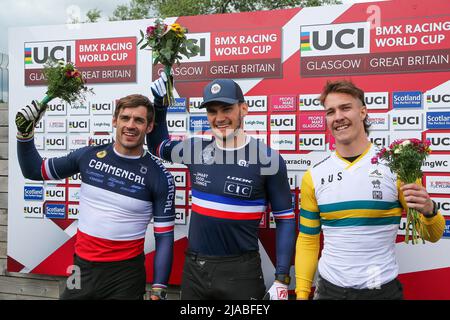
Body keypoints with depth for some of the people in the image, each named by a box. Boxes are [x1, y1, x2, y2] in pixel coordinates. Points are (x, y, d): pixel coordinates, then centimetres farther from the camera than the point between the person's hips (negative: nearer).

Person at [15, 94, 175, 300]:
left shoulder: (160, 177, -12)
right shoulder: (89, 156, -4)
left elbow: (164, 236, -9)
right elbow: (34, 171, 10)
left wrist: (158, 290, -12)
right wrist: (25, 133, -3)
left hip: (126, 273, -3)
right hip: (82, 267, 4)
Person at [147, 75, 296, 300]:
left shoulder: (268, 159, -11)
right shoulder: (196, 149, 0)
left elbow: (285, 219, -7)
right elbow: (157, 145, 19)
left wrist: (281, 279, -10)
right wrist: (159, 102, 7)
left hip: (240, 270, -4)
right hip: (193, 267, 4)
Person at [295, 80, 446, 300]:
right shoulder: (314, 176, -3)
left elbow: (433, 235, -2)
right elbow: (307, 239, 4)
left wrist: (429, 210, -23)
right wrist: (302, 293, 0)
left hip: (382, 289, -1)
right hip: (329, 287, 2)